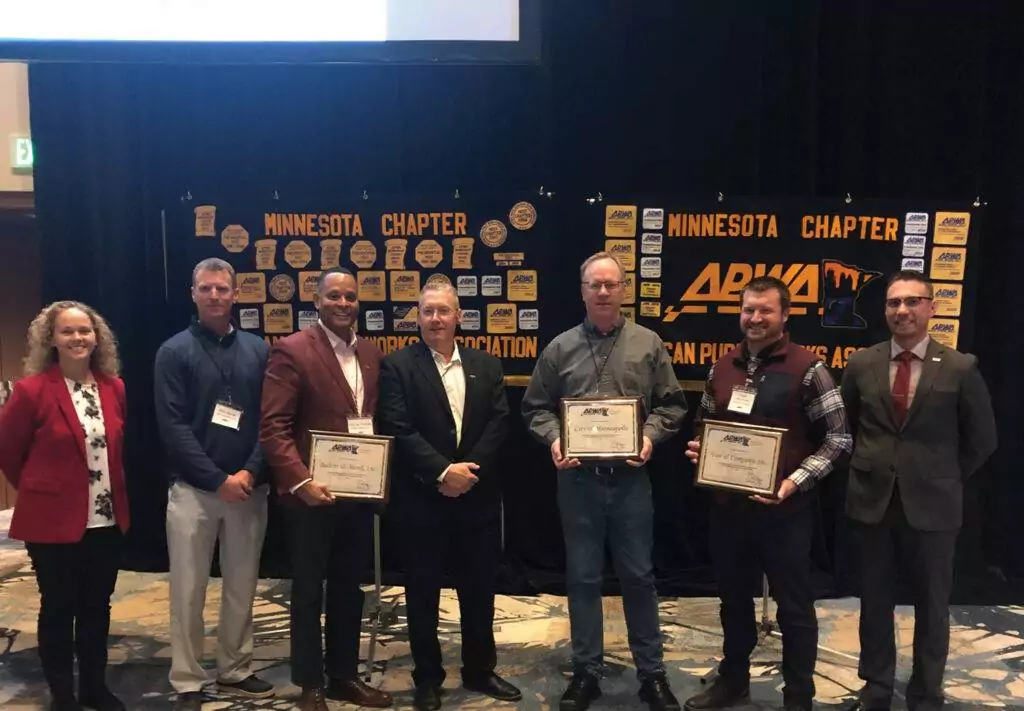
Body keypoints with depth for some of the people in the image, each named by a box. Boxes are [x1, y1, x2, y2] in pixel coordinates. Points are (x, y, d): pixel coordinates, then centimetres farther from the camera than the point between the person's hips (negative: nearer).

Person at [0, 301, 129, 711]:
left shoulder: (114, 388, 2)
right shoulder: (33, 390, -13)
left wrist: (113, 491, 10)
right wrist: (38, 491, 4)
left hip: (106, 520, 5)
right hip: (53, 520, -4)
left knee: (97, 606, 15)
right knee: (59, 608, 9)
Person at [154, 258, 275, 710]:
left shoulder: (257, 349, 6)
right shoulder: (174, 351, -2)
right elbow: (172, 427, -9)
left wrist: (250, 473, -10)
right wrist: (218, 479, -14)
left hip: (249, 488, 3)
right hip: (194, 489, -2)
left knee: (242, 586, 12)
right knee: (188, 590, 5)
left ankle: (235, 671, 27)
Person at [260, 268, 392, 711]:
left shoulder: (371, 353, 9)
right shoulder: (292, 351, -10)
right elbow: (273, 427, -15)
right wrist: (300, 481, -23)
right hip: (313, 493, -5)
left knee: (348, 588, 17)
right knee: (309, 591, 10)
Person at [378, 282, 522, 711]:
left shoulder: (486, 365, 7)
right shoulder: (398, 366, -4)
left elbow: (499, 423, 0)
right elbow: (398, 430, -12)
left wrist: (469, 470, -12)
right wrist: (443, 471, -18)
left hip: (477, 497, 3)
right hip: (421, 499, -3)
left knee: (479, 589, 13)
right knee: (423, 592, 9)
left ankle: (480, 671, 31)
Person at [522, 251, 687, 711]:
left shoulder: (648, 344, 3)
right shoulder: (560, 348, 3)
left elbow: (671, 404, 5)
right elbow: (535, 407, 6)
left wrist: (650, 435, -11)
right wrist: (553, 439, -11)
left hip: (630, 477, 0)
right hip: (578, 478, 1)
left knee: (638, 575, 9)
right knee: (582, 577, 10)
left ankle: (651, 673, 24)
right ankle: (586, 672, 24)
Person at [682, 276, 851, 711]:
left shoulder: (807, 369, -9)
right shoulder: (722, 368, 7)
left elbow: (839, 440, -10)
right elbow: (706, 425, 19)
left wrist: (796, 482, -21)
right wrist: (698, 448, -4)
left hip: (783, 509, -5)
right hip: (727, 505, 5)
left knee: (793, 605, 10)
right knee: (733, 597, 19)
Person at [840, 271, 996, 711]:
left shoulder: (960, 368, -6)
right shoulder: (861, 364, 0)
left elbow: (982, 439, 3)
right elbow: (845, 428, 14)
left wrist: (944, 479, 3)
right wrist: (868, 469, 9)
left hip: (931, 505, -2)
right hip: (872, 501, 2)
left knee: (932, 606, 11)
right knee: (875, 602, 13)